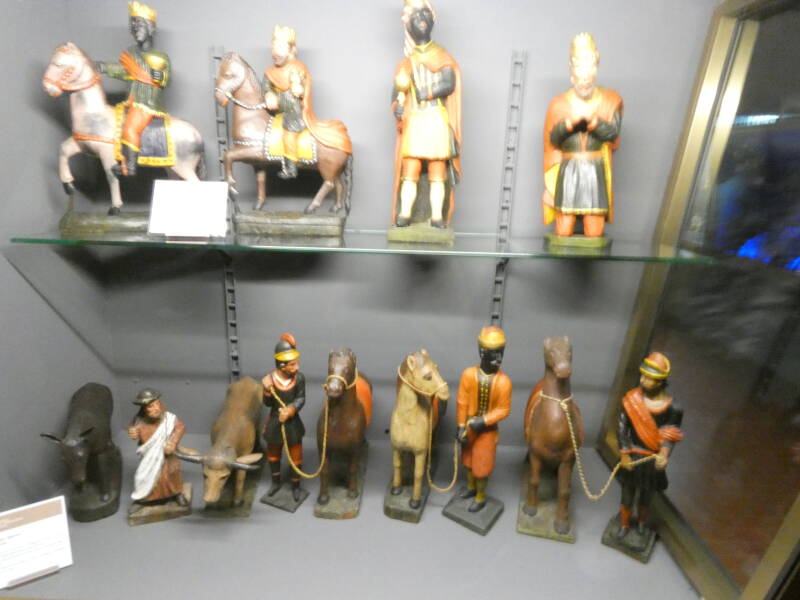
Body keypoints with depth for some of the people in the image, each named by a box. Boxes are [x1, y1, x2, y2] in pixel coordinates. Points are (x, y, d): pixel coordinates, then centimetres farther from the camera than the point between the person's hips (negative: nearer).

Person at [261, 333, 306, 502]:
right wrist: (267, 391, -31)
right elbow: (267, 404, -12)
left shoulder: (299, 378, -19)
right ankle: (276, 482, 49)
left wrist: (291, 410, -27)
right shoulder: (269, 379, -20)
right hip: (275, 423, 1)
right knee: (273, 454, 23)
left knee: (296, 457, 14)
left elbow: (301, 399, -10)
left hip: (293, 423, -1)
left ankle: (296, 486, 38)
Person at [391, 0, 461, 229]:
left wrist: (425, 93, -12)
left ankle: (437, 217, -9)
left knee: (437, 173, -7)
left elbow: (449, 84, -2)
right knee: (409, 172, -8)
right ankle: (404, 215, -9)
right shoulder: (407, 61, 20)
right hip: (413, 122, 2)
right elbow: (398, 91, 9)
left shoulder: (443, 57, 14)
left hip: (437, 121, -1)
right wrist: (398, 106, -12)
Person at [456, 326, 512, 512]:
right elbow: (462, 402, -10)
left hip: (487, 429, -3)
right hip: (469, 426, 3)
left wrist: (484, 421, -22)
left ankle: (481, 497, 38)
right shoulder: (469, 374, -19)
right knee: (468, 459, 24)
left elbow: (503, 409, -14)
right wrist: (461, 426, -7)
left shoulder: (503, 381, -23)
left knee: (482, 464, 13)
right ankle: (471, 487, 50)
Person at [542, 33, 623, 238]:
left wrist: (591, 119, -22)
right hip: (567, 173, 0)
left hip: (596, 173, 1)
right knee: (563, 232, -3)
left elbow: (612, 133, -7)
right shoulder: (559, 103, 6)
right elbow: (552, 139, -3)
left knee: (594, 234, -1)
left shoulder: (611, 100, 6)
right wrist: (570, 122, -20)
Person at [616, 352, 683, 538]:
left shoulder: (670, 407, -19)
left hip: (653, 459, 0)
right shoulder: (632, 399, -18)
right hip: (632, 455, 0)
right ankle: (624, 525, 44)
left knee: (646, 494, 24)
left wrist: (664, 454, -27)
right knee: (627, 493, 18)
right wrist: (624, 454, -14)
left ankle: (642, 521, 54)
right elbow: (622, 427, -11)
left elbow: (670, 435, -9)